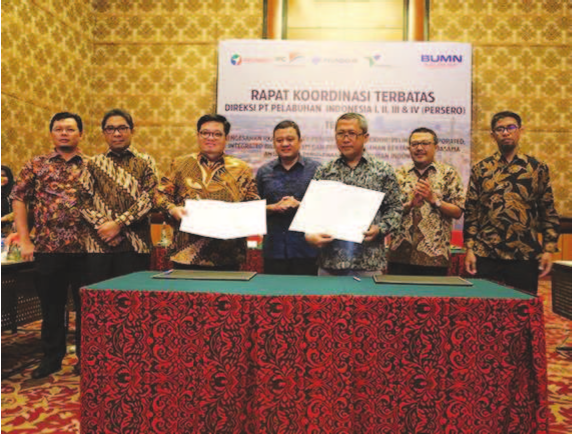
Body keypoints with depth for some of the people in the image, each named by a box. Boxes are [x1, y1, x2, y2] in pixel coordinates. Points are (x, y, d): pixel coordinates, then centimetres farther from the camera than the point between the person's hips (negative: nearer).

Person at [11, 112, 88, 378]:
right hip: (48, 249, 1)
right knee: (51, 307, 12)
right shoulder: (36, 165, 7)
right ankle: (52, 358, 28)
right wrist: (25, 239, -2)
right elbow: (18, 198, 5)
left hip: (85, 249, -1)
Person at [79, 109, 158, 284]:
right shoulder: (94, 163, 14)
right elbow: (84, 200, 5)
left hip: (135, 245, -1)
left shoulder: (145, 162, 8)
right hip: (98, 244, 2)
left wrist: (118, 224, -12)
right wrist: (102, 226, -11)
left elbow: (148, 199, -4)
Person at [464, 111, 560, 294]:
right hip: (486, 255, 0)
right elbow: (471, 212, 4)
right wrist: (469, 249, -1)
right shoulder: (480, 169, 5)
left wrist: (549, 249, -1)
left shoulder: (537, 168, 6)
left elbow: (549, 212, 6)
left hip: (526, 255, 0)